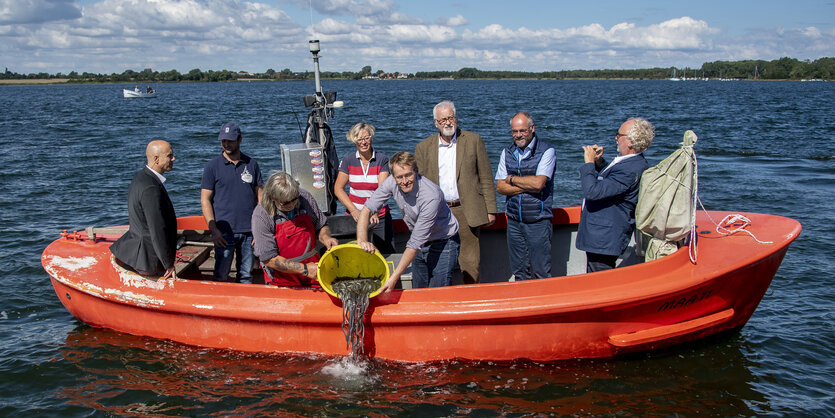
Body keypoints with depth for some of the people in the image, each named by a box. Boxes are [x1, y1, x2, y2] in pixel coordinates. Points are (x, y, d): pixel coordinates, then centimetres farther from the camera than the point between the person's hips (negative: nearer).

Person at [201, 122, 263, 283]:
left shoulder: (251, 164, 9)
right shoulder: (212, 166, 2)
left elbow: (260, 196, 10)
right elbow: (205, 200, 0)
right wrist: (213, 229, -10)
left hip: (249, 230, 2)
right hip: (224, 232, -2)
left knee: (246, 275, 10)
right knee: (221, 276, -1)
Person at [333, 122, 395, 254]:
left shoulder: (382, 160, -4)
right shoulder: (348, 160, 1)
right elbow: (338, 189, 1)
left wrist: (375, 213, -29)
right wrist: (354, 210, -11)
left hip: (379, 216, -1)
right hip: (355, 216, 1)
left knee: (388, 254, -3)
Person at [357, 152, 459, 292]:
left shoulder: (431, 195, -33)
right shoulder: (392, 182, -16)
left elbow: (415, 243, -32)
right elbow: (367, 209, -10)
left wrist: (394, 278, -34)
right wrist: (362, 240, -28)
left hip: (443, 244, -6)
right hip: (421, 244, 6)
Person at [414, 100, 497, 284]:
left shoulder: (473, 141, 5)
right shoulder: (423, 148, 8)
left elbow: (486, 178, 5)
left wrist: (491, 210, 1)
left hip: (467, 212, -1)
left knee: (470, 263, 1)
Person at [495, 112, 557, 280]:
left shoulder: (546, 151, -5)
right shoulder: (507, 152, 9)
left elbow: (538, 183, -17)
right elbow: (500, 187, 2)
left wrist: (511, 179, -4)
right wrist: (528, 186, -9)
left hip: (538, 221, -4)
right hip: (514, 221, 4)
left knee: (540, 273, -2)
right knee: (519, 273, 9)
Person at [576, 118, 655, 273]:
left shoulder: (631, 170, -26)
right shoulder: (633, 162, 7)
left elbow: (592, 191, -30)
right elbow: (604, 183, 20)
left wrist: (589, 163, -16)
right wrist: (598, 162, 3)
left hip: (604, 241, -11)